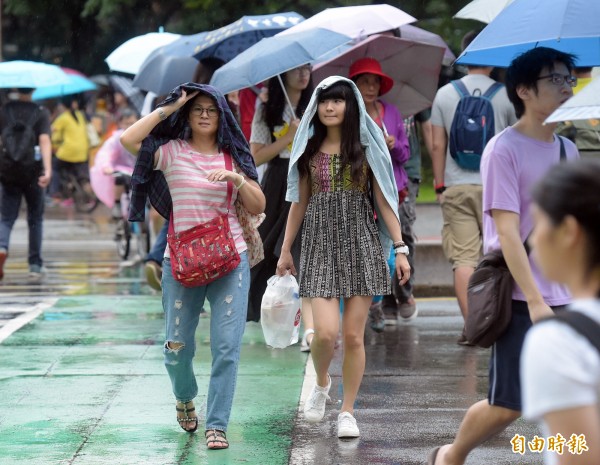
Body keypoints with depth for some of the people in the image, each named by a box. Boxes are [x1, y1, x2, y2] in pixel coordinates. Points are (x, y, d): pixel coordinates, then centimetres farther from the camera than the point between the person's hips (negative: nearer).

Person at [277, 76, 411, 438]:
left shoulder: (366, 146, 3)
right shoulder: (310, 149, 7)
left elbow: (383, 200, 1)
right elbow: (299, 202, 13)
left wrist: (400, 247, -5)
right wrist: (286, 250, 14)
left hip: (361, 243, -1)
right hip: (321, 244, 1)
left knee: (353, 335, 0)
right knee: (326, 332, -12)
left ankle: (348, 411, 14)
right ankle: (322, 383, 20)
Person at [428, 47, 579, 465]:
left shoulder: (568, 150, 11)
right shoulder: (504, 149, -10)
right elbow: (508, 232, -16)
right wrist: (536, 301, -21)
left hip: (569, 300, 6)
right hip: (523, 302, -6)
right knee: (508, 406, 0)